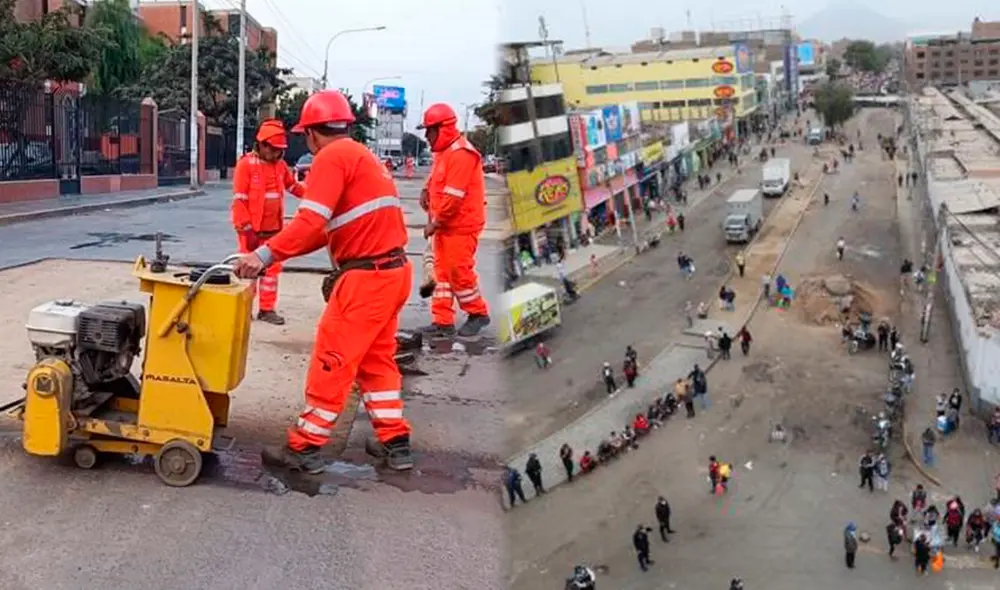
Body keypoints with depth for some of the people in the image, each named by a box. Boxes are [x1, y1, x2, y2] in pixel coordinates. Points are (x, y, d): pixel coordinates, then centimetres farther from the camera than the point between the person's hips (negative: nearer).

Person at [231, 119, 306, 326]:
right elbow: (239, 200, -14)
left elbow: (293, 185, 19)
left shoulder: (280, 165, 6)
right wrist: (246, 229, -18)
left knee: (272, 268, 10)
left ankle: (267, 309, 19)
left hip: (273, 229, 6)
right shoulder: (246, 164, -12)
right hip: (252, 229, -6)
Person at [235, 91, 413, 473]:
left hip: (366, 276, -10)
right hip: (392, 270, 10)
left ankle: (306, 448, 9)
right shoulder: (361, 156, 20)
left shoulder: (332, 157, -9)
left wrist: (266, 254, -22)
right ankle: (395, 443, 23)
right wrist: (279, 251, 14)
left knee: (333, 360, -1)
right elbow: (331, 225, 18)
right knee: (376, 359, 18)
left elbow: (312, 221, -22)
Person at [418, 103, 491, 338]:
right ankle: (443, 321, 14)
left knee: (459, 271, -3)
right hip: (446, 224, 10)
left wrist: (435, 221, -16)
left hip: (461, 226, -10)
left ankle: (478, 313, 14)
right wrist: (428, 193, 2)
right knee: (443, 272, 9)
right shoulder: (445, 152, 13)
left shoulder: (461, 154, -19)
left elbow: (454, 196, -22)